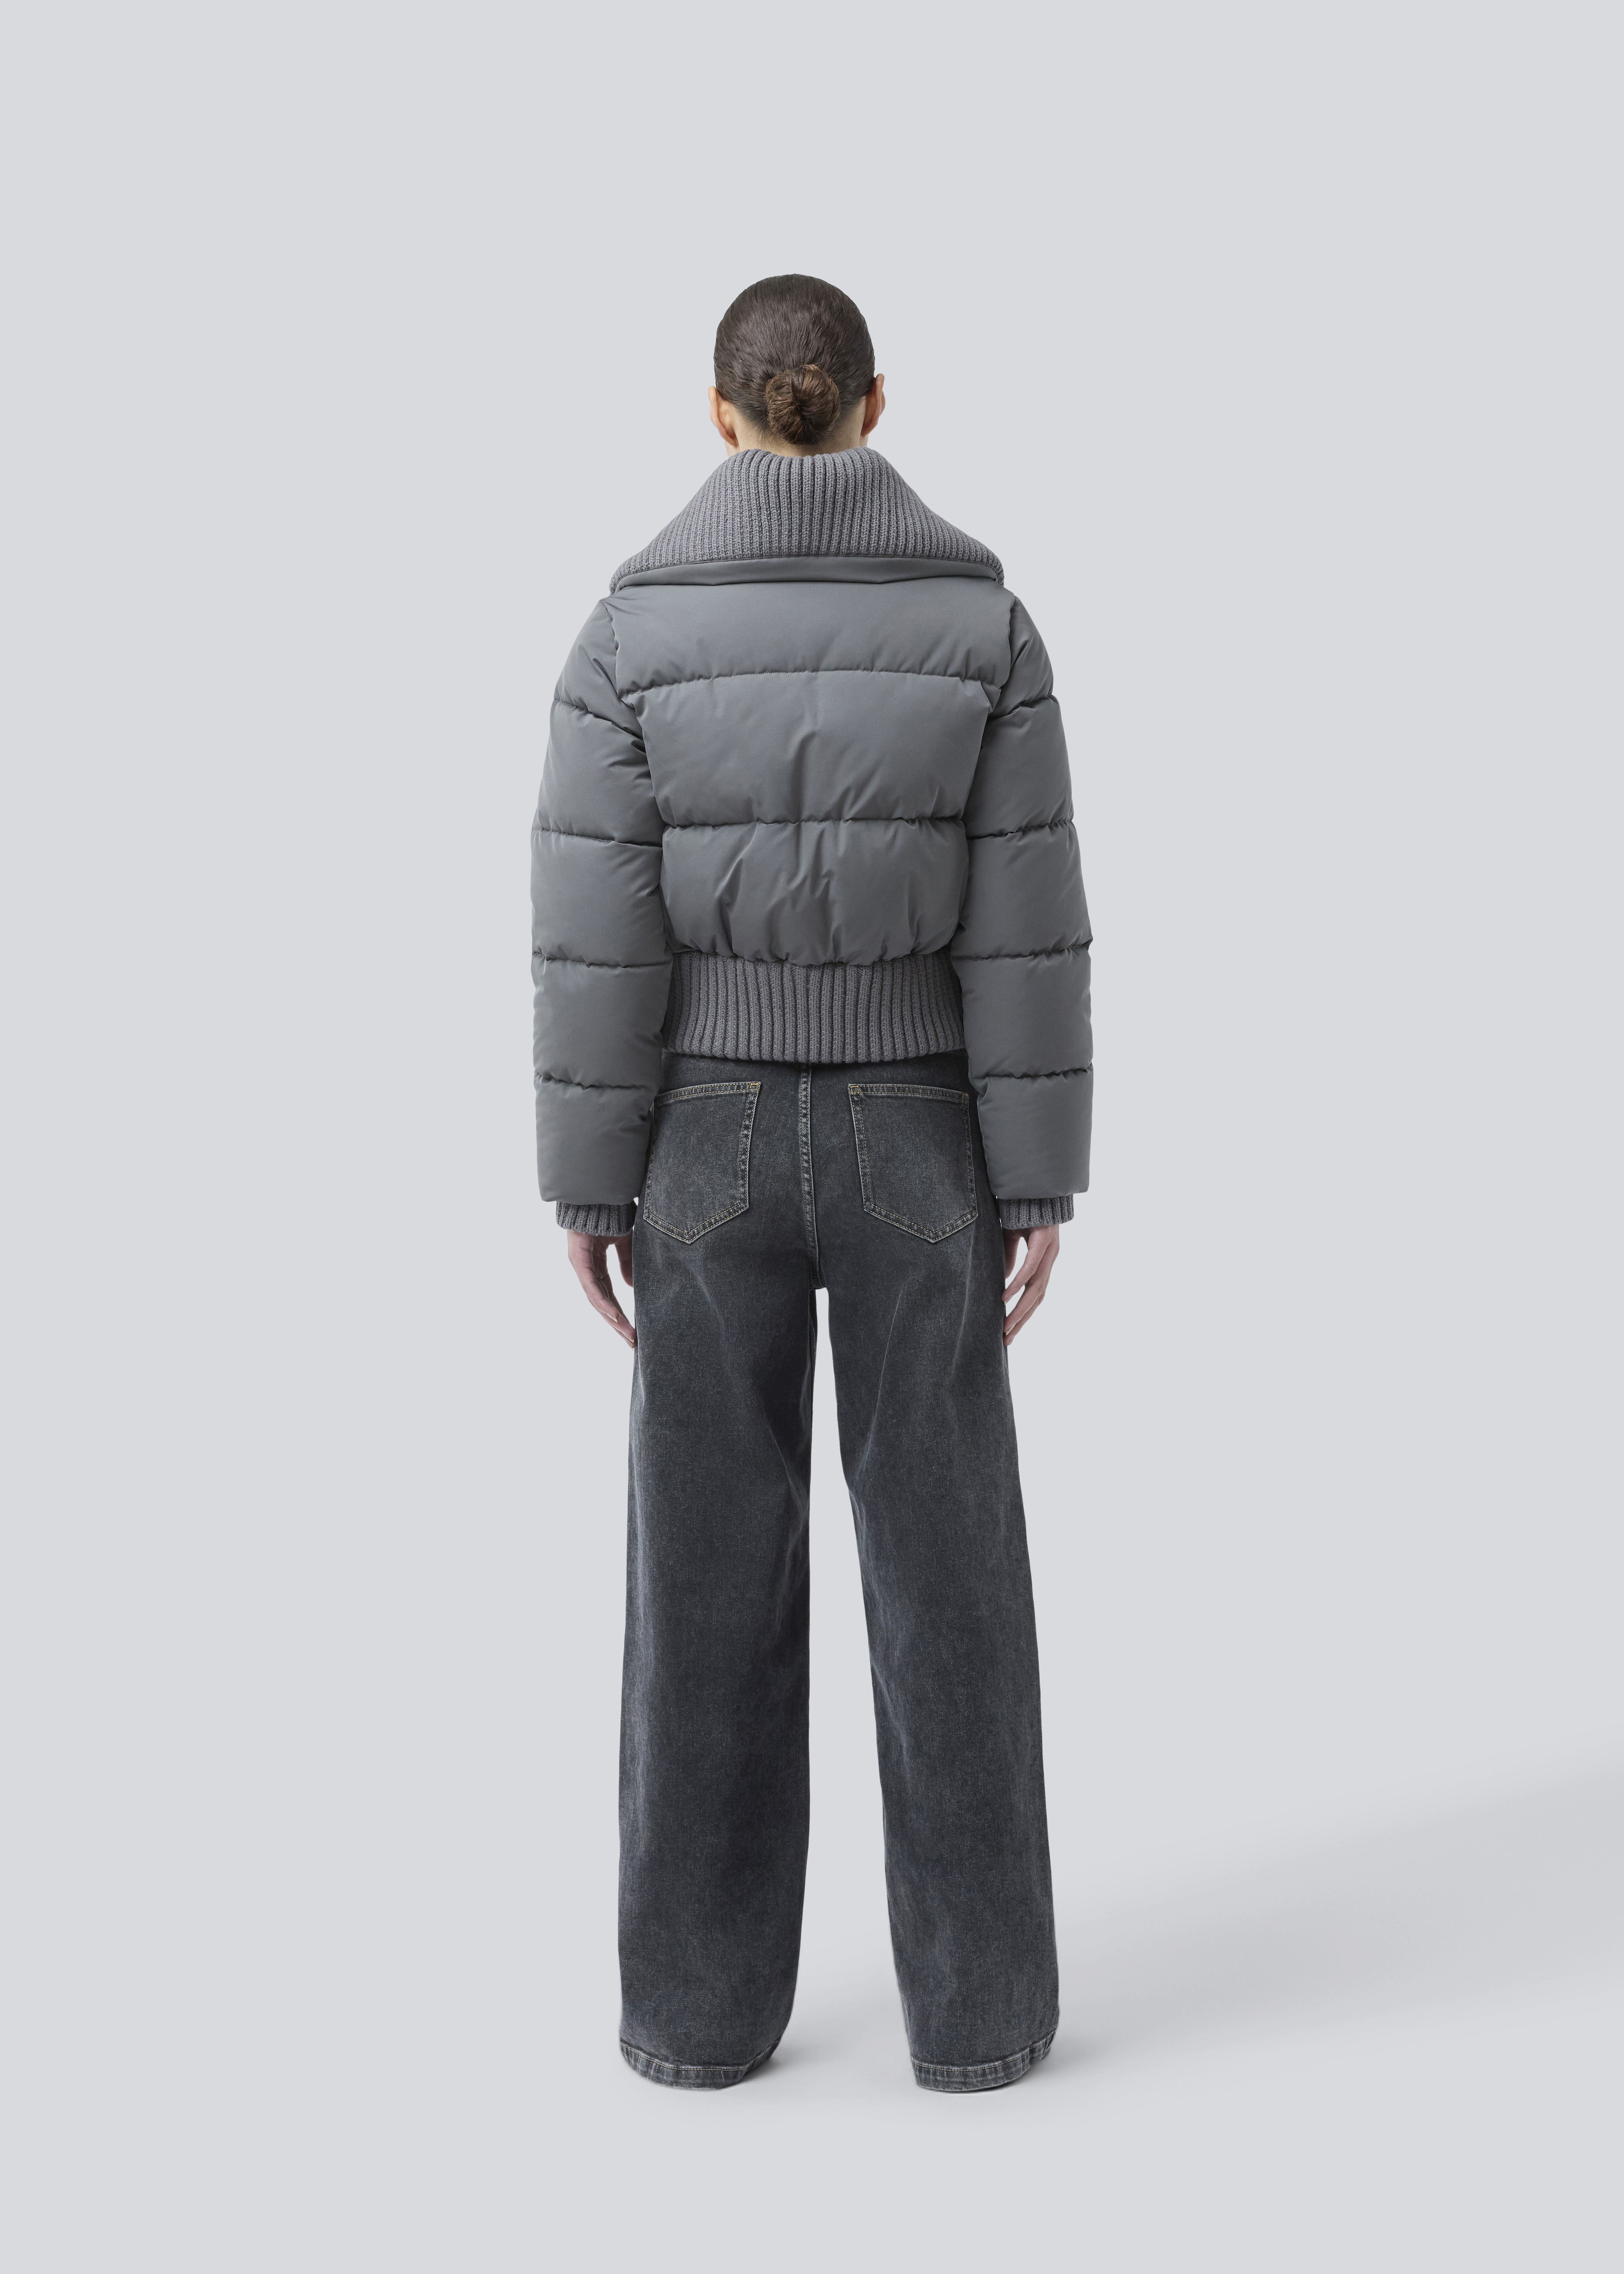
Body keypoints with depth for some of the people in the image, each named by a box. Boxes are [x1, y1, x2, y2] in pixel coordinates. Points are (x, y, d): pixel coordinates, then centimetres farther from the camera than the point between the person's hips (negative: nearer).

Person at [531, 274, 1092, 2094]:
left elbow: (596, 935, -8)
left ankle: (705, 1998, 17)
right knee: (944, 1563, 8)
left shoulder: (635, 627, -6)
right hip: (912, 1137, 0)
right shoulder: (978, 614, -5)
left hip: (716, 1140, 0)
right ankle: (975, 2000, 15)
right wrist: (1043, 1183, -2)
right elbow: (1025, 926, -7)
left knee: (712, 1565, 9)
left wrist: (585, 1185, -1)